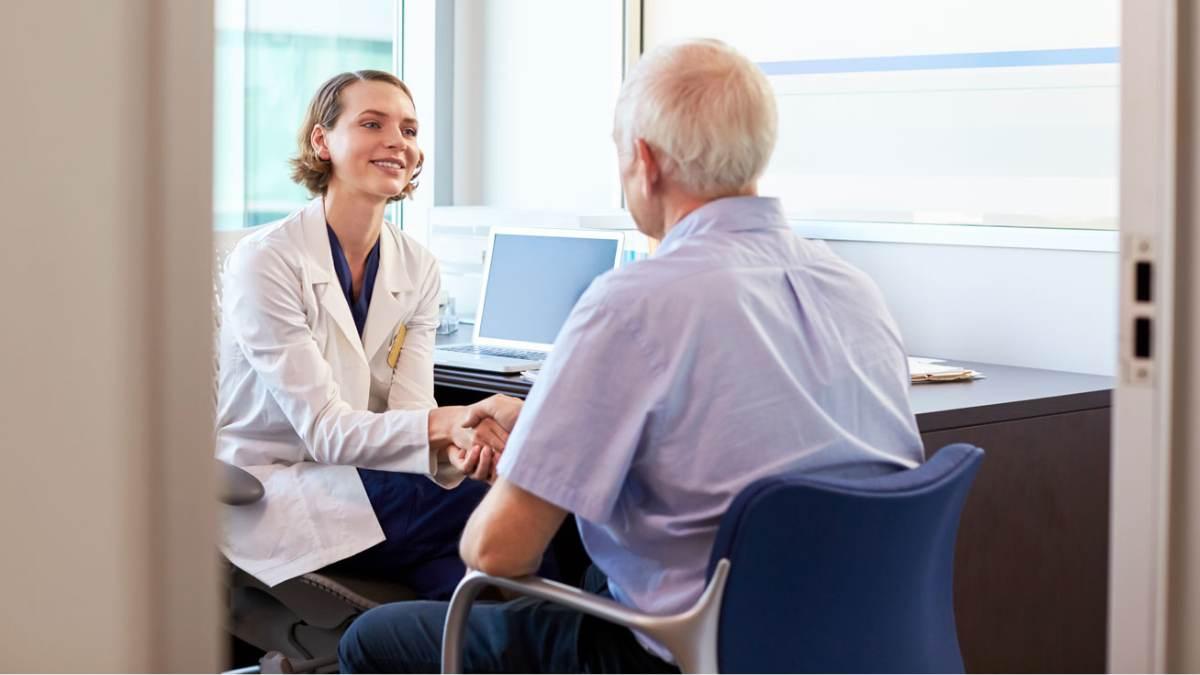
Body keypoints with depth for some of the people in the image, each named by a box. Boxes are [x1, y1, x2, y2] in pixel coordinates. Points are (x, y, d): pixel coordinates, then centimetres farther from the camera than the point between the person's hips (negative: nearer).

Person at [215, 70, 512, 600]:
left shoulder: (417, 268, 5)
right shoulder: (264, 259, -13)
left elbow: (410, 412, -4)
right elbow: (324, 430, -19)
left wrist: (457, 447, -29)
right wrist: (440, 423, -37)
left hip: (354, 477, 5)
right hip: (269, 492, -5)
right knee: (482, 509, -25)